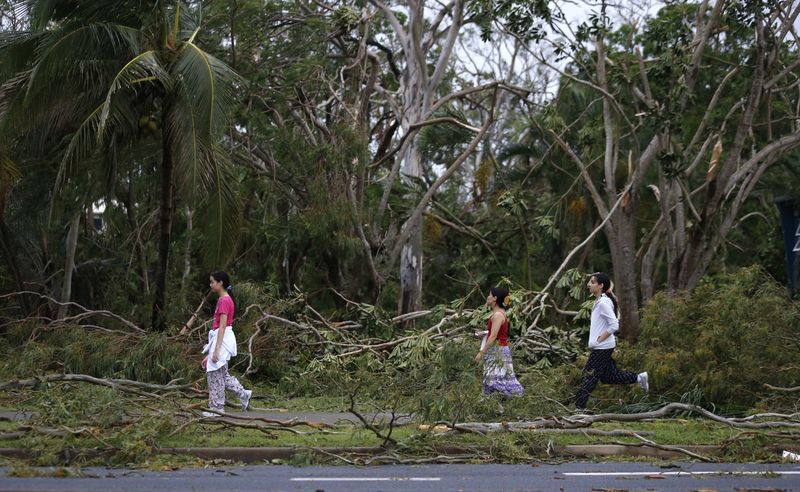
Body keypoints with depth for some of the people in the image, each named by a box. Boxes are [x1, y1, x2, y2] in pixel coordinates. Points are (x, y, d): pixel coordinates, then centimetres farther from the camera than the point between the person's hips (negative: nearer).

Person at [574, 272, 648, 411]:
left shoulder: (604, 303, -19)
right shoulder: (599, 301, 12)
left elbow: (614, 325, -24)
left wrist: (599, 339, -18)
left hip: (602, 347, -10)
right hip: (603, 347, 10)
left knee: (589, 376, -5)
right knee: (608, 376, 16)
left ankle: (579, 408, 0)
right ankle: (639, 378, 23)